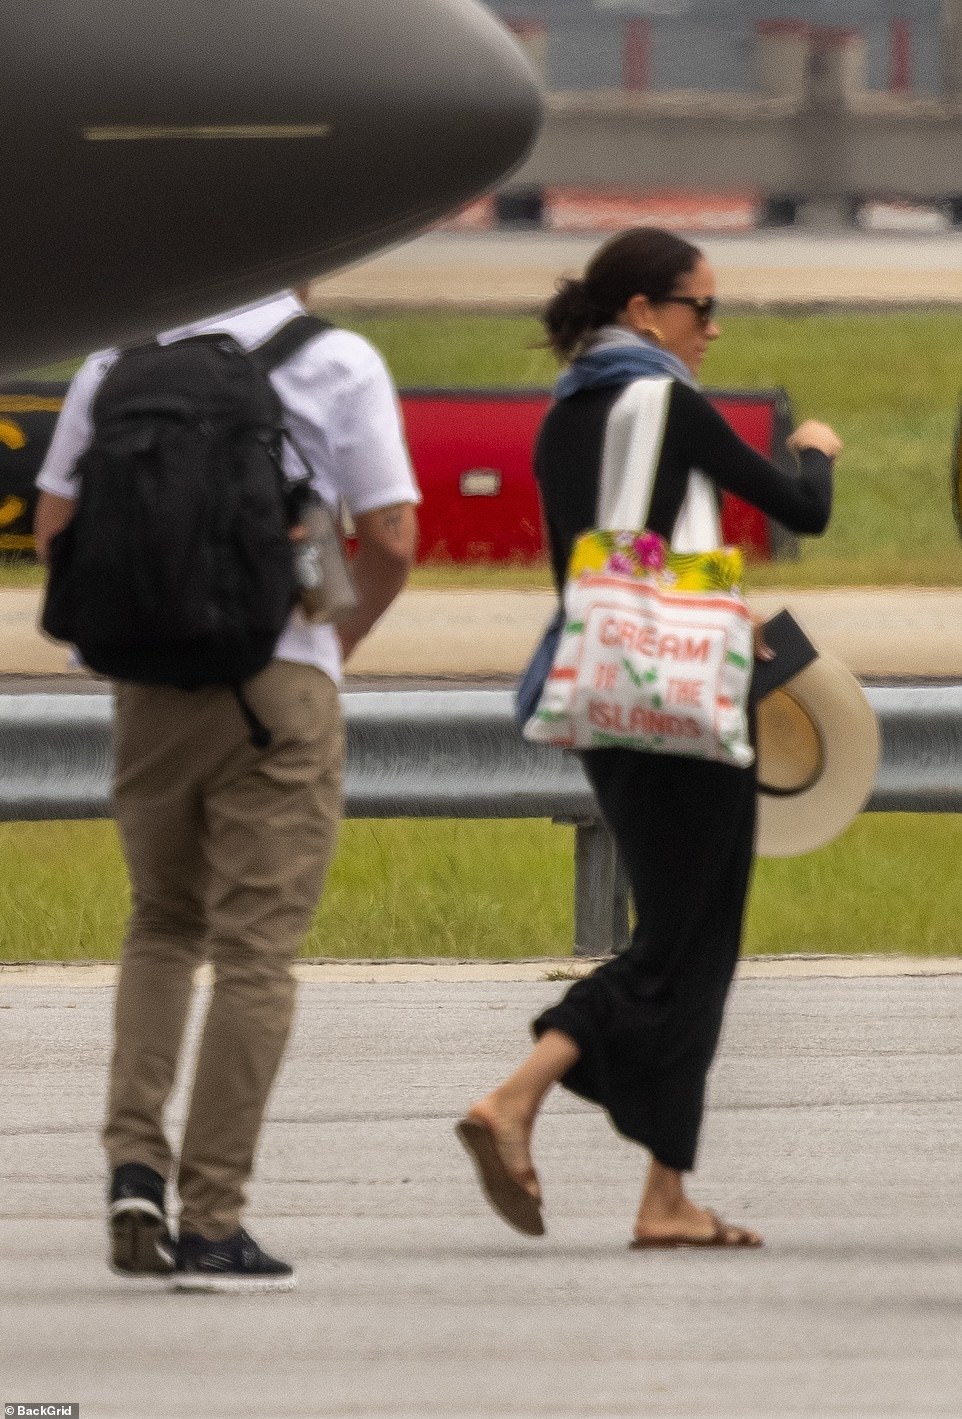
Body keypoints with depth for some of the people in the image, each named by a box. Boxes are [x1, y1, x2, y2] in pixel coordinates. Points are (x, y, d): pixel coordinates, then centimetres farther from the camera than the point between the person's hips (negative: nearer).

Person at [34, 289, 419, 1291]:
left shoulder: (118, 361, 6)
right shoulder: (336, 364, -3)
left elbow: (54, 529, 8)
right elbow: (390, 541, -5)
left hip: (152, 679, 3)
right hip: (282, 678, -3)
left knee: (162, 925, 21)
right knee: (254, 948, 1)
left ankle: (134, 1158, 2)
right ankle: (211, 1223, -3)